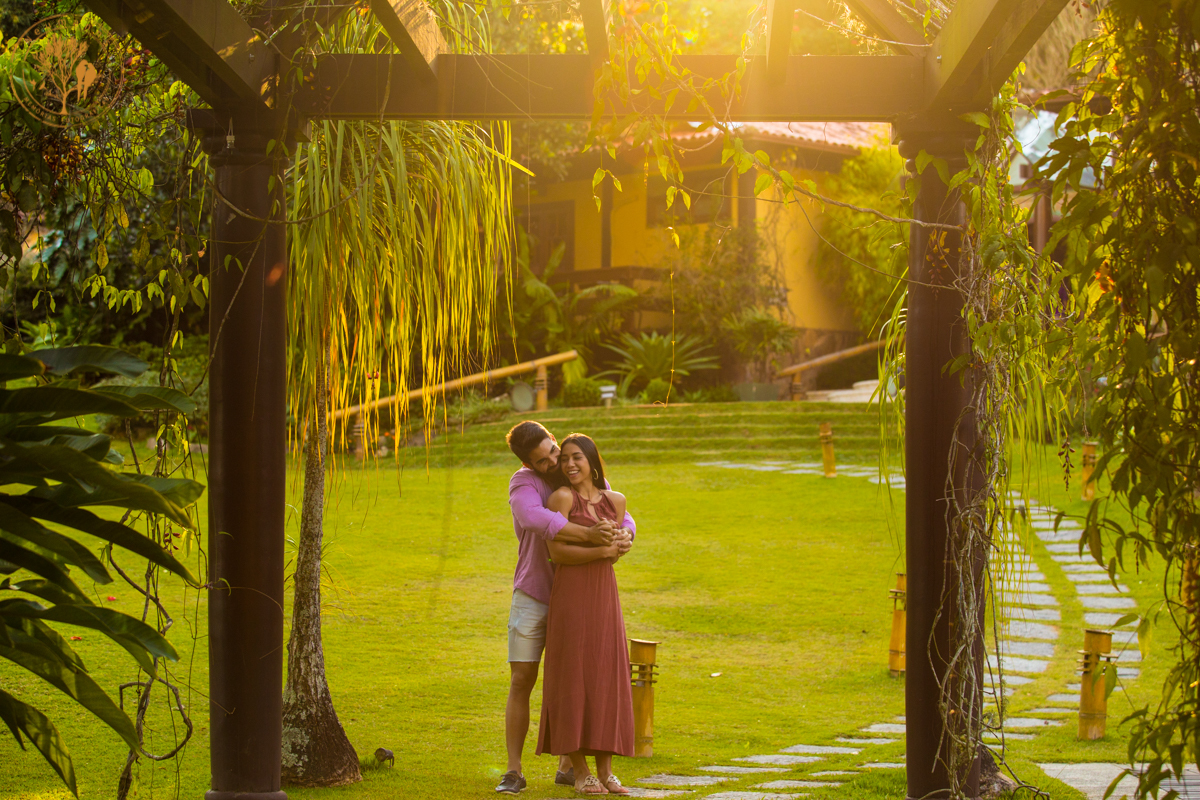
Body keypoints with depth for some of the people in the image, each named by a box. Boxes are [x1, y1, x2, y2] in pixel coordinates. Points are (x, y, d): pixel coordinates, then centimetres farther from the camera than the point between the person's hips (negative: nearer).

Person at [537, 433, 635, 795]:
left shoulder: (615, 500, 10)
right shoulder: (561, 497, -5)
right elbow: (556, 551, -12)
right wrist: (600, 551, -18)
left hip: (604, 597, 5)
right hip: (570, 597, -5)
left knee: (606, 680, 3)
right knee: (574, 679, -4)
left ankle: (605, 771, 9)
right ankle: (579, 772, 2)